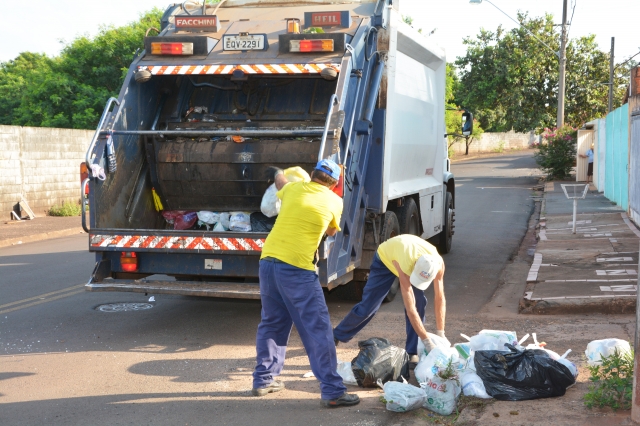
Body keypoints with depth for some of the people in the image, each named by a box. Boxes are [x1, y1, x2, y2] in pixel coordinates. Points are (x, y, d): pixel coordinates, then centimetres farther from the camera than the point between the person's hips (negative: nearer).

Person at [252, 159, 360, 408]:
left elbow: (280, 182, 39)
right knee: (317, 329, -2)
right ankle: (332, 391, -2)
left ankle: (263, 380, 27)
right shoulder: (334, 201, 4)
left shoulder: (293, 188, 13)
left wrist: (278, 173, 61)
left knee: (272, 323, 20)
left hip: (268, 261, 5)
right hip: (297, 268, -5)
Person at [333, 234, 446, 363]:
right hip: (386, 259, -4)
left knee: (420, 303, -16)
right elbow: (410, 309, -45)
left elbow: (440, 299, -25)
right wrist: (427, 341, -43)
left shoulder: (438, 264, -35)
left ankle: (412, 353, -7)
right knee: (367, 306, -5)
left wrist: (440, 334, -25)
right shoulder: (405, 264, -47)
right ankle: (335, 337, 14)